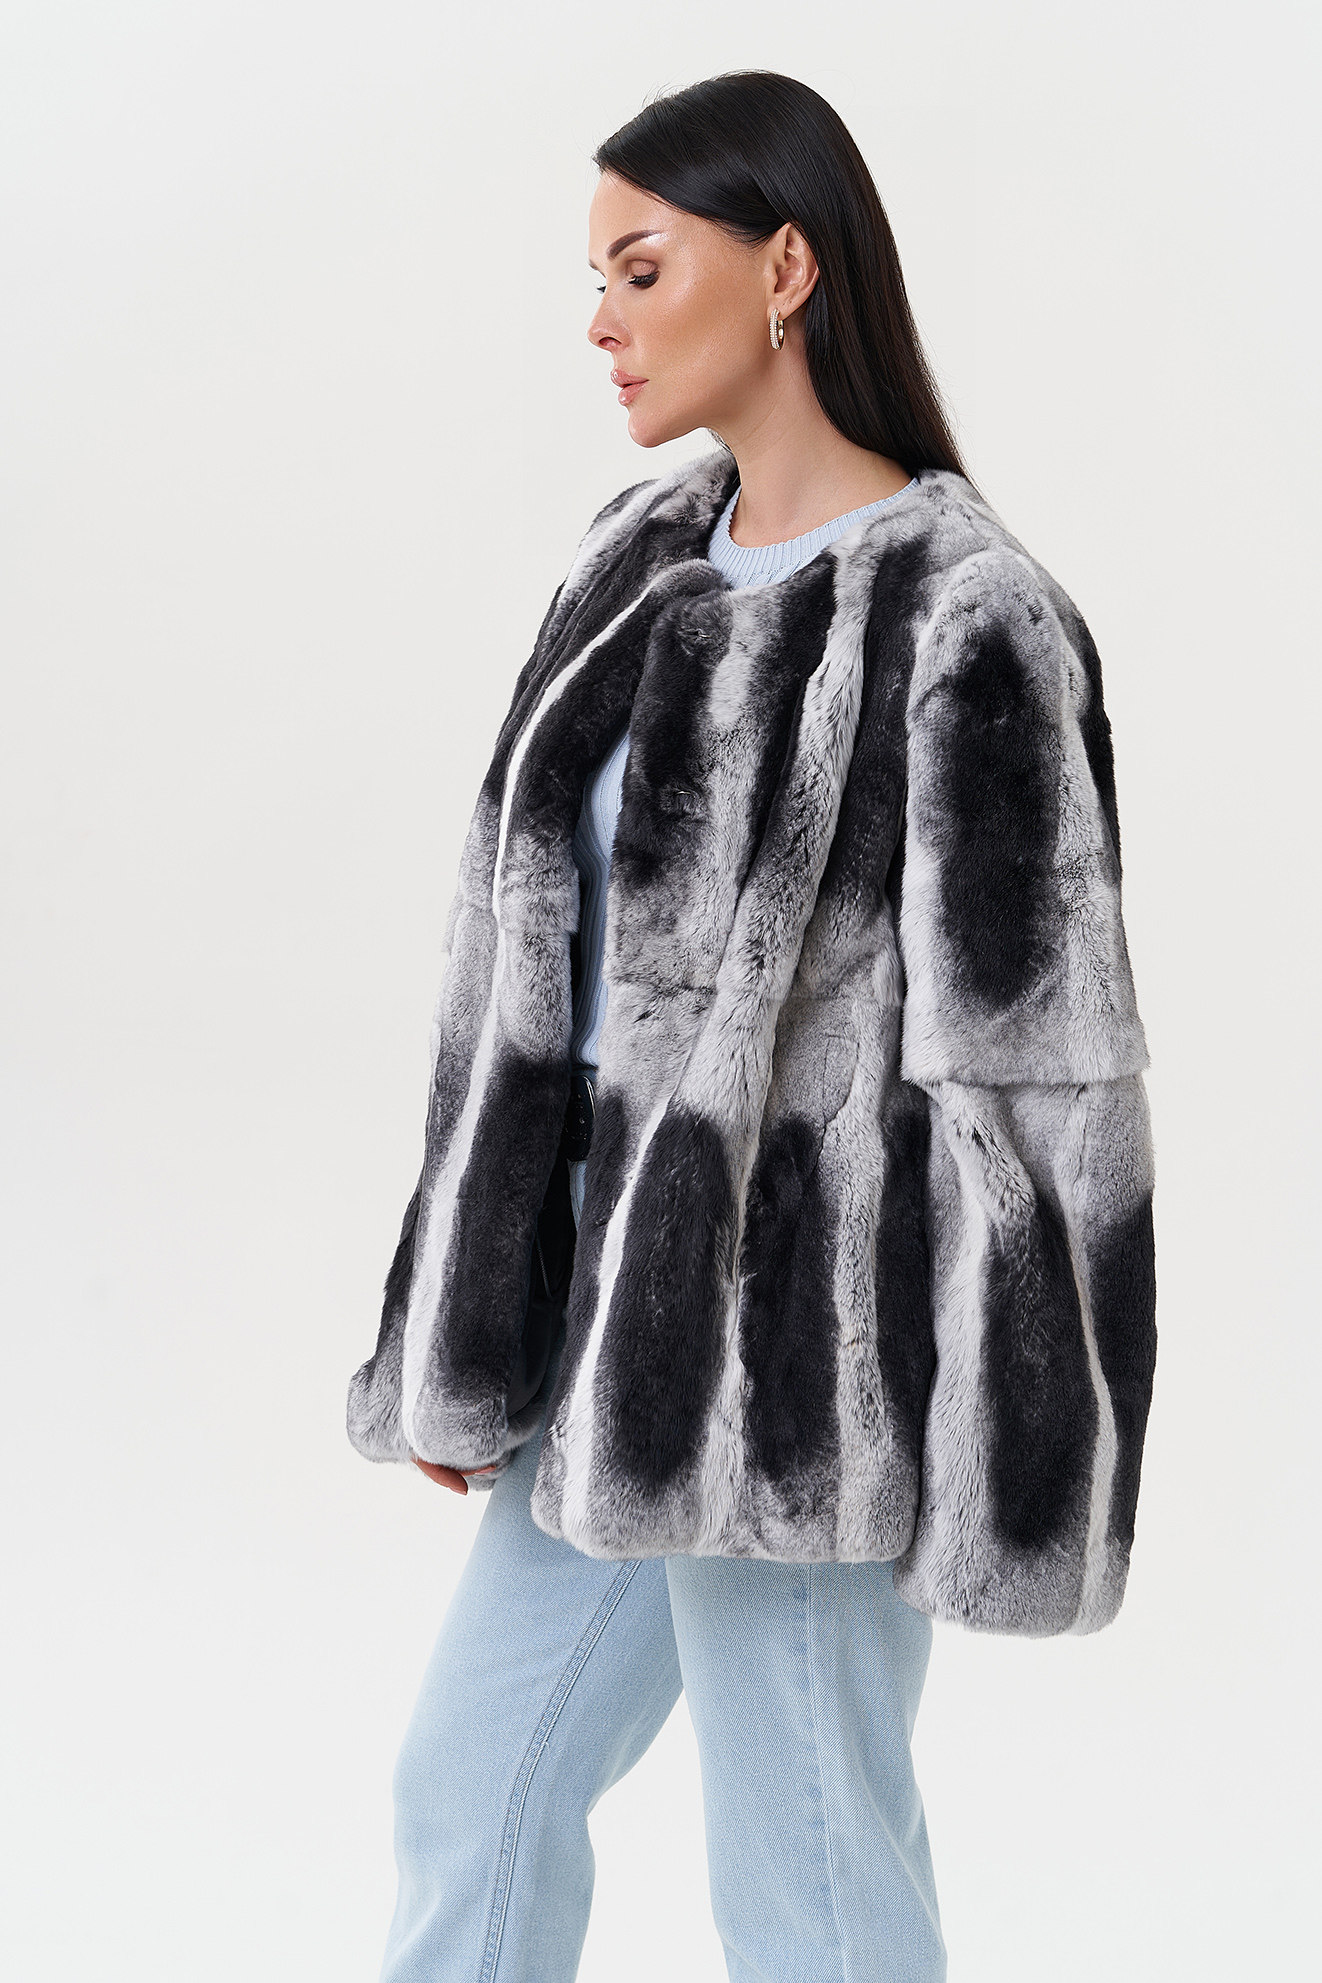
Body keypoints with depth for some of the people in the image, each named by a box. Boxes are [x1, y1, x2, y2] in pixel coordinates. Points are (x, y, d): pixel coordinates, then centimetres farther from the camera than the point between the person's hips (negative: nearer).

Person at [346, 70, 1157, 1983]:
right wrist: (469, 1329, 11)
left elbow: (1023, 1062, -15)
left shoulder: (963, 620, -15)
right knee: (471, 1792, 18)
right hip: (630, 1294, 8)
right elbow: (546, 959, 11)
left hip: (798, 1328, -8)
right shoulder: (644, 564, 8)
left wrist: (981, 1463, -15)